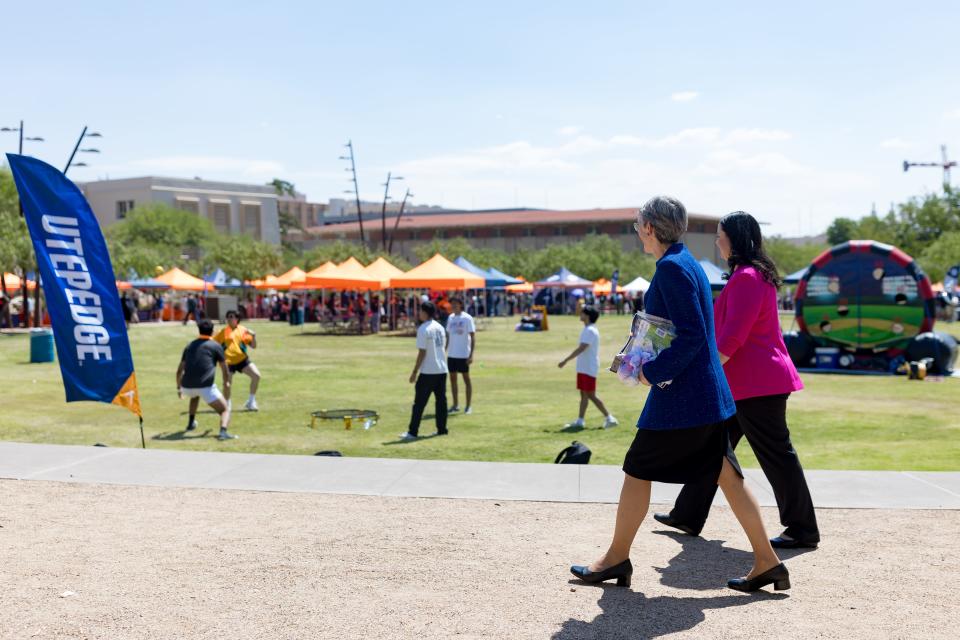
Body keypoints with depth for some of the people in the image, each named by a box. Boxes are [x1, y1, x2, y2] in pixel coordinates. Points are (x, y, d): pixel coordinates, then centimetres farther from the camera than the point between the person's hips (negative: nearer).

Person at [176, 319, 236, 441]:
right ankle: (223, 431, -27)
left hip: (187, 386, 5)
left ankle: (191, 423, 41)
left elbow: (180, 370, 24)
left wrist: (179, 387, 38)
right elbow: (225, 370, 13)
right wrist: (226, 383, 33)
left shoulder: (190, 346, 20)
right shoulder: (215, 346, 7)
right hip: (206, 386, -5)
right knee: (225, 409, 2)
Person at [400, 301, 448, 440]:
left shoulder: (423, 329, -13)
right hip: (442, 370, 7)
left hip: (428, 371, -7)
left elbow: (422, 352, -15)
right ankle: (442, 429, 13)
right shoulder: (440, 327, 11)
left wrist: (414, 372, -10)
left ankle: (412, 432, -5)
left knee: (419, 402, -4)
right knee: (441, 400, 12)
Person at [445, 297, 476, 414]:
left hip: (463, 354, -6)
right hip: (451, 354, 6)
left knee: (466, 378, 1)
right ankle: (456, 405, 18)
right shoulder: (450, 318, 9)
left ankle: (469, 406, 8)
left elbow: (473, 337, -10)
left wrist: (471, 355, -17)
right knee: (452, 378, 9)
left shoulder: (467, 318, -8)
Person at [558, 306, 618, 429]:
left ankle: (609, 418, -2)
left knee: (591, 395, -6)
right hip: (583, 367, 10)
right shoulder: (589, 329, 13)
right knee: (583, 395, 10)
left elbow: (581, 348, -27)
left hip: (588, 368, -10)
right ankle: (580, 421, 12)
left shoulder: (590, 331, -19)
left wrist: (566, 361, -27)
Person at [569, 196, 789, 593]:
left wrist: (654, 372, -15)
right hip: (709, 393, 10)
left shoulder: (672, 268, -16)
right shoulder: (687, 263, 14)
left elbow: (692, 336, -23)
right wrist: (647, 358, 15)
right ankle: (767, 563, 14)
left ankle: (617, 558, 18)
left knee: (637, 470, 5)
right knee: (727, 476, 11)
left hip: (680, 395, -10)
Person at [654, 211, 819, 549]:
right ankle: (688, 515, 22)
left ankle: (802, 530, 7)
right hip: (743, 382, 11)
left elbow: (732, 336, -23)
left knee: (776, 454, -3)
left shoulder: (747, 278, -17)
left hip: (756, 382, -11)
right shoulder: (755, 274, 16)